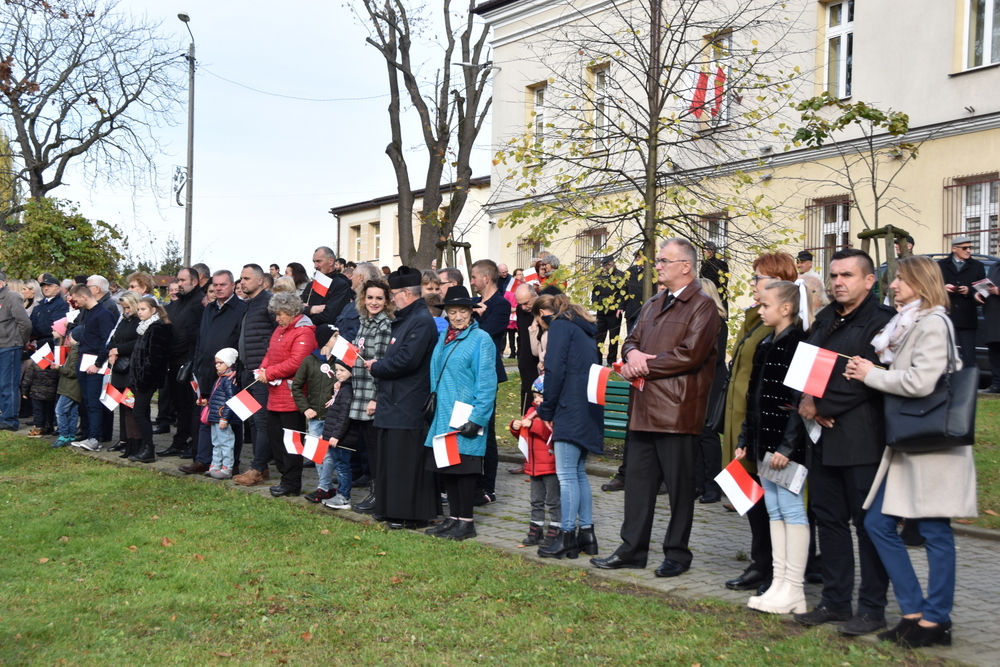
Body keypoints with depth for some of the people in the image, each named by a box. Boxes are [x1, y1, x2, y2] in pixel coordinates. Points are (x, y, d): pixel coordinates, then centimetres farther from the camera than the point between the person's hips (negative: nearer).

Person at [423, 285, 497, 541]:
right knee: (445, 467, 11)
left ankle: (466, 522, 8)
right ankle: (453, 518, 21)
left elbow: (486, 383, -13)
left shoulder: (481, 339, -9)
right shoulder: (443, 338, 13)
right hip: (443, 415, 7)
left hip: (464, 417, -7)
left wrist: (476, 418, -17)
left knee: (463, 468, -2)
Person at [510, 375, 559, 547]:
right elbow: (524, 436, 19)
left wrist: (534, 425, -30)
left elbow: (554, 434, -30)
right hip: (534, 465, 8)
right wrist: (516, 428, -2)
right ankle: (535, 531, 23)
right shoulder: (532, 411, 11)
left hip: (550, 466, -8)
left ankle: (553, 532, 9)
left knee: (553, 501, 2)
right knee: (536, 501, 16)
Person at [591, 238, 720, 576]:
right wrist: (633, 353, -6)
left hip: (677, 411, -8)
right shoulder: (652, 305, 19)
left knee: (679, 485, 3)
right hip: (644, 408, 8)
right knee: (638, 480, 11)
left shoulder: (702, 306, -8)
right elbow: (632, 340, 19)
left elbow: (689, 354, -18)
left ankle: (677, 553, 15)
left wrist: (644, 366, -12)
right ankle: (632, 549, 20)